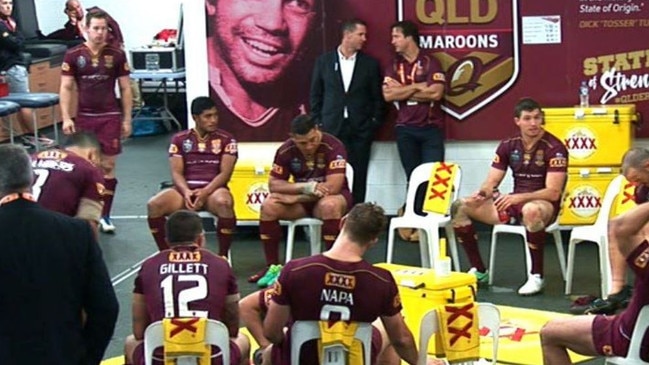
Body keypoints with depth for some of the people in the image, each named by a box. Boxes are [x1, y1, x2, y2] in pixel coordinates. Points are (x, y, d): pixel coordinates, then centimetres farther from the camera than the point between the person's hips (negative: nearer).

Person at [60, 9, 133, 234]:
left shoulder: (117, 55, 1)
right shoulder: (73, 55, -1)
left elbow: (125, 89, 6)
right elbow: (66, 88, 1)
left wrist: (127, 119, 2)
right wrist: (66, 118, -8)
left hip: (110, 117, 0)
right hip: (84, 117, 0)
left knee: (107, 167, 0)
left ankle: (104, 215, 6)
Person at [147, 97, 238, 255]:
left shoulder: (226, 139, 6)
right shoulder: (179, 139, 10)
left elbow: (225, 173, -3)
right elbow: (176, 173, 3)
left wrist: (205, 192, -20)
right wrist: (186, 192, -19)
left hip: (213, 190, -2)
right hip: (186, 190, 2)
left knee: (224, 203, -39)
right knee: (154, 205, -26)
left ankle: (223, 256, -22)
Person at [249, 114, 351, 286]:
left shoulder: (333, 147, -21)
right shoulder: (286, 150, -8)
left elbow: (333, 187, -27)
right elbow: (273, 184, -7)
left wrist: (294, 197, -23)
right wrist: (305, 187, -25)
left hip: (330, 197, -4)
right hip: (301, 199, 4)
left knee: (329, 206, -39)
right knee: (269, 206, -22)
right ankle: (272, 266, -12)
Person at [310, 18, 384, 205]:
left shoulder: (370, 63, 6)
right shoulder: (324, 61, 5)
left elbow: (377, 97, 7)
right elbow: (316, 95, 8)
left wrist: (375, 123, -1)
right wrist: (318, 122, 2)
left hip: (360, 129, 1)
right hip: (332, 127, 0)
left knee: (358, 175, 0)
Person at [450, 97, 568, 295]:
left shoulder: (554, 148, -12)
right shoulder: (508, 145, 4)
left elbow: (553, 192, -19)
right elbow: (491, 183, 4)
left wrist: (518, 197, -32)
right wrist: (482, 193, -21)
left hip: (544, 204, -6)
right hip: (514, 203, 6)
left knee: (531, 210, -44)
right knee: (459, 207, -9)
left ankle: (536, 276, -26)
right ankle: (479, 270, 1)